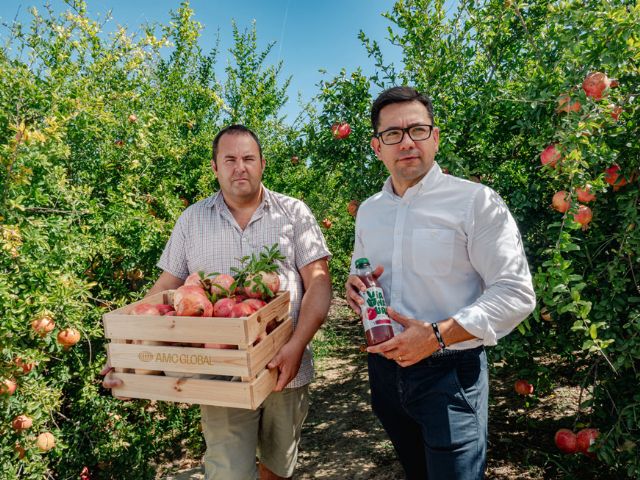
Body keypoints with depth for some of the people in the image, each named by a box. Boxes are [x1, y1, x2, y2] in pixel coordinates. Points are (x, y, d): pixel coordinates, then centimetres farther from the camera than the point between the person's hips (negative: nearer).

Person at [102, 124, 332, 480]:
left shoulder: (294, 212, 0)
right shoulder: (192, 219, 5)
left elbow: (318, 282, -6)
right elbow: (166, 288, 5)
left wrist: (297, 346, -19)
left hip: (285, 369, 1)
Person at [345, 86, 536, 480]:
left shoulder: (475, 201, -12)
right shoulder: (368, 211, 7)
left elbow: (516, 293, -15)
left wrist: (437, 335, -24)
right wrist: (354, 287, -4)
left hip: (449, 372, -5)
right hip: (385, 368, 6)